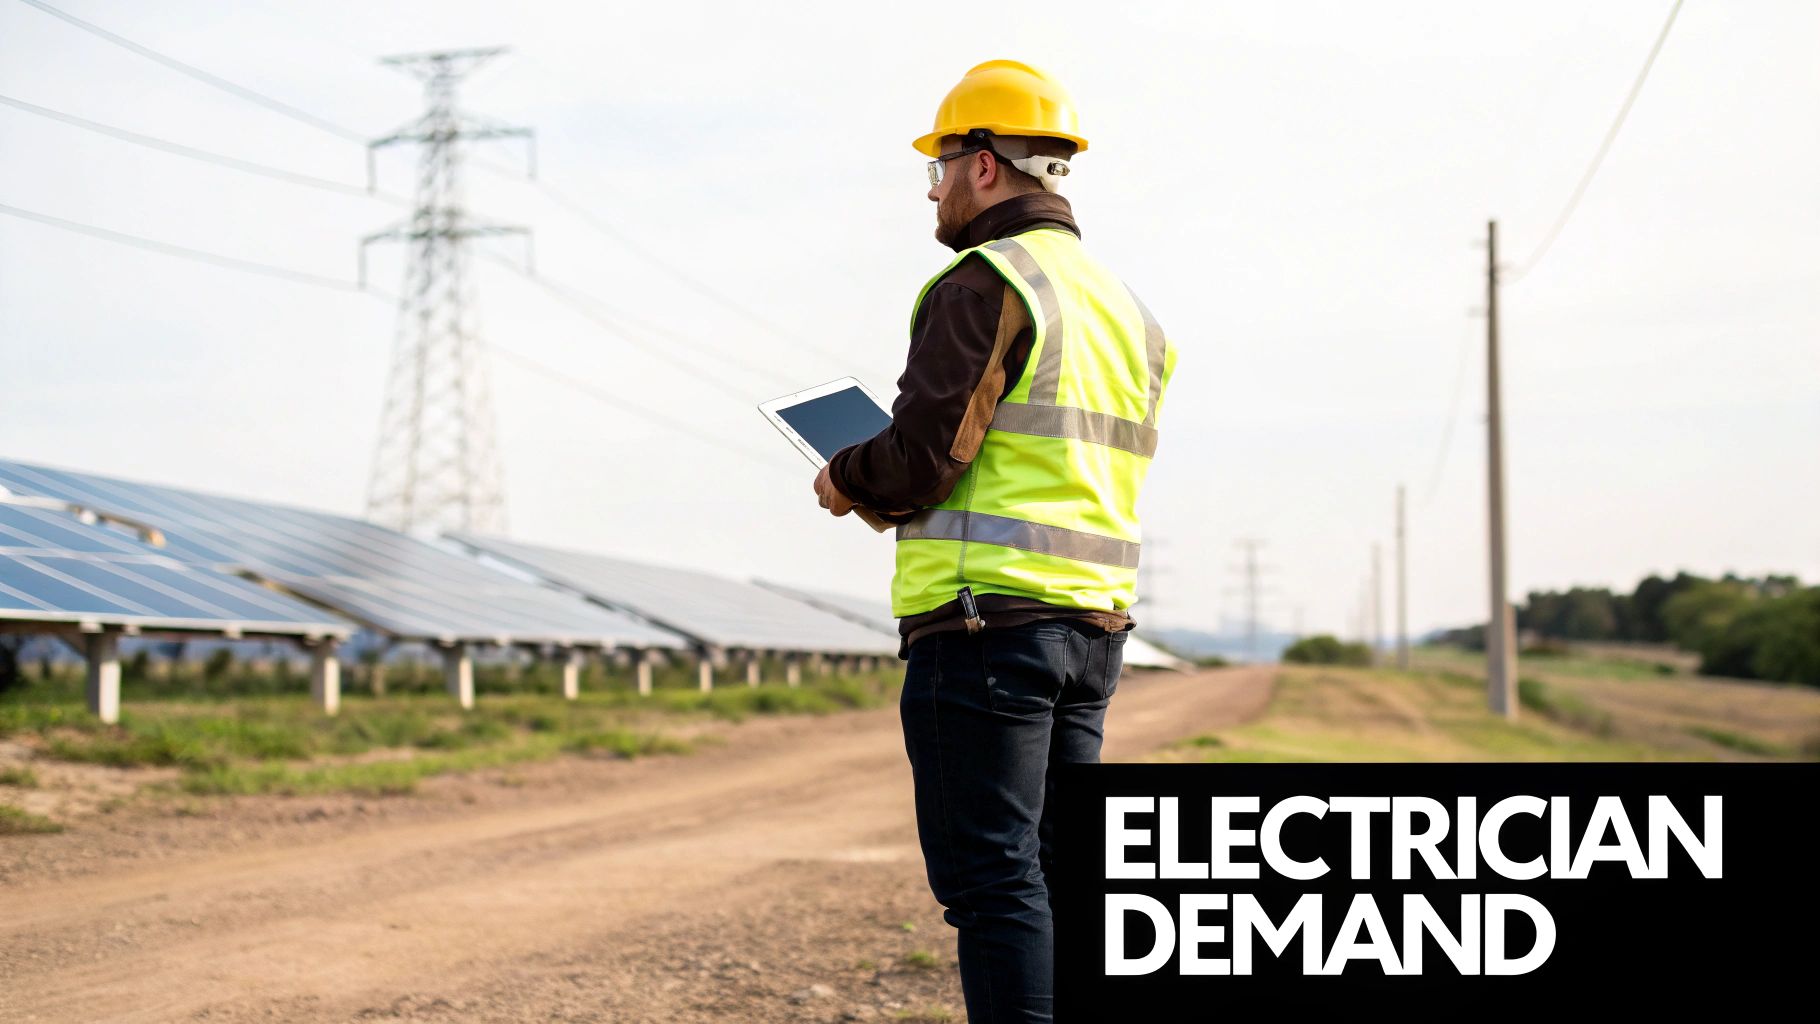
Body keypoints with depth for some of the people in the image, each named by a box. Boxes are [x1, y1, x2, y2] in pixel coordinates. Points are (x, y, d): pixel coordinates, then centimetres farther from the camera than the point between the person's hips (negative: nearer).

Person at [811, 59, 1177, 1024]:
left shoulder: (985, 283, -9)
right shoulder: (1123, 305, 19)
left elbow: (919, 459, -17)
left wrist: (846, 481, 4)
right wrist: (892, 494, 18)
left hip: (987, 619, -9)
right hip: (1093, 621, 9)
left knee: (990, 876, -6)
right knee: (1056, 870, 13)